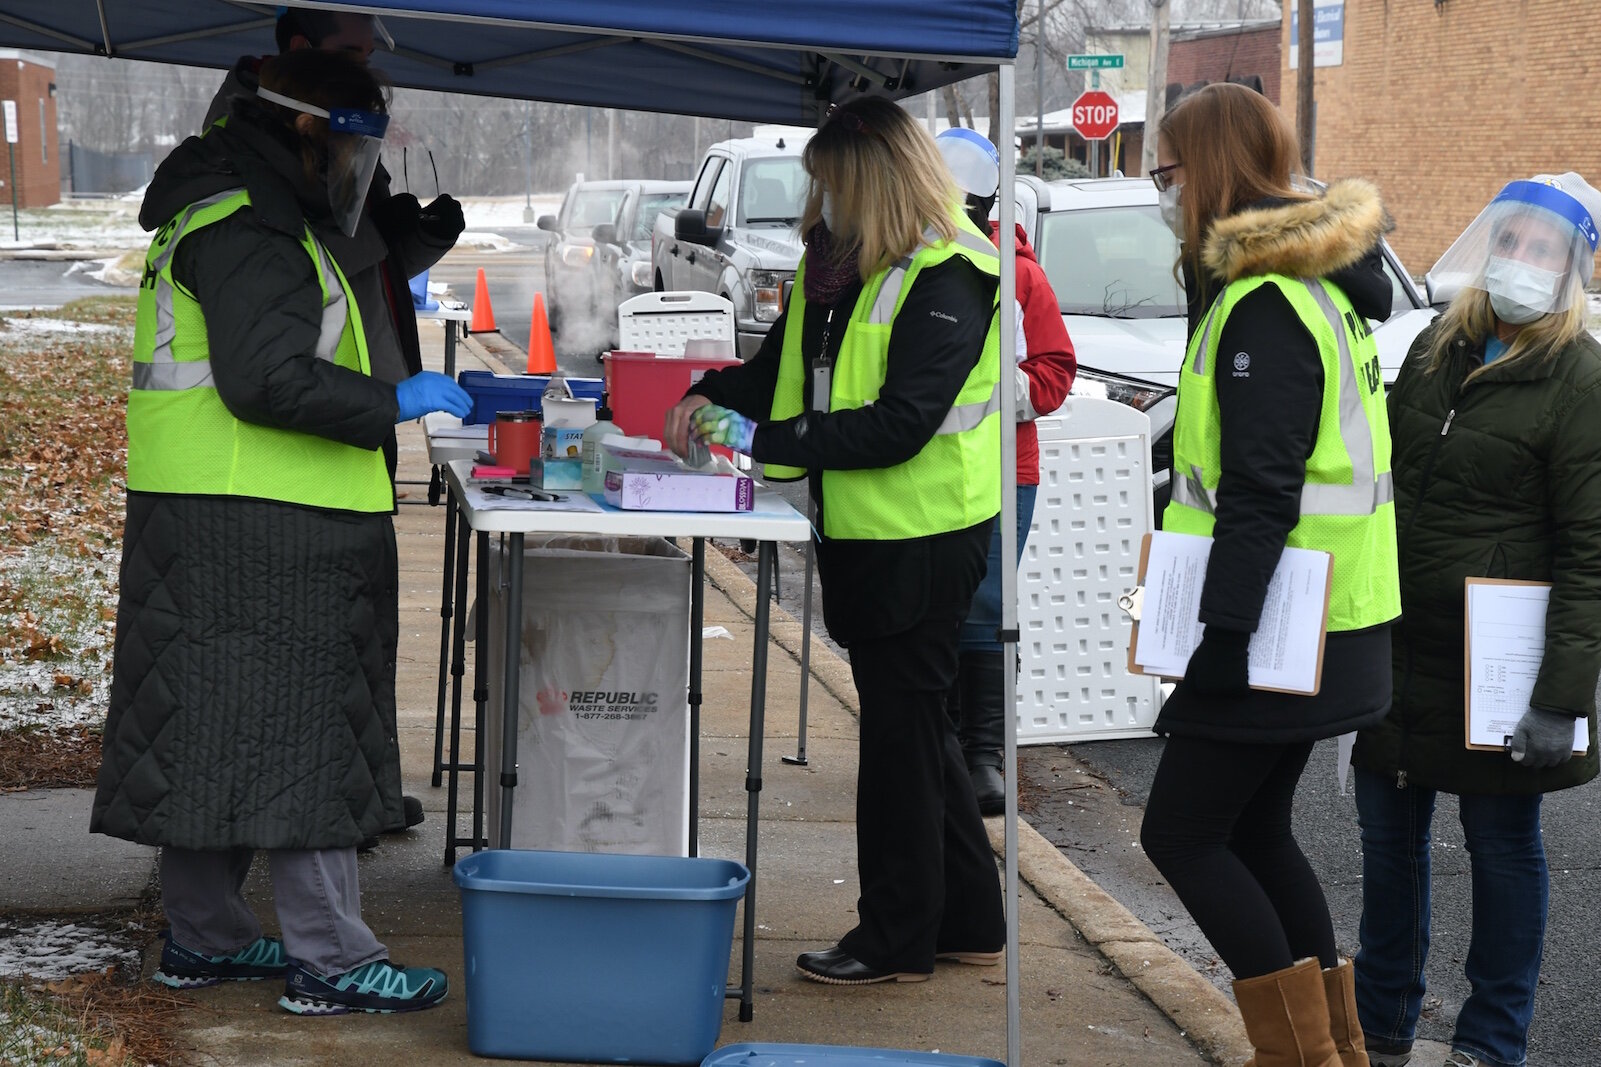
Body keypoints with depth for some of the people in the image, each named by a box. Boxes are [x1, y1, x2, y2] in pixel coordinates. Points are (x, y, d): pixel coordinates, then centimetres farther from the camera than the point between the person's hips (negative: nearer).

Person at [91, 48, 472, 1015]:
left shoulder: (242, 216, 19)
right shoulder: (250, 233, -16)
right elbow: (266, 379, -24)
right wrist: (393, 402, -18)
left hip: (221, 531, 11)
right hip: (259, 534, -11)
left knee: (216, 733, 15)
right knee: (299, 735, -6)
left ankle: (205, 935, 23)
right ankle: (330, 958, -2)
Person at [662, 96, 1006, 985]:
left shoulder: (947, 281, -18)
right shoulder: (839, 259, 11)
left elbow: (901, 422, -23)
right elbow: (788, 364, 19)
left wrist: (766, 440, -23)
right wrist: (713, 398, 0)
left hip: (923, 535, -9)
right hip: (863, 528, 9)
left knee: (900, 727, -1)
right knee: (908, 722, 16)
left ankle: (897, 938, 10)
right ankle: (967, 920, 27)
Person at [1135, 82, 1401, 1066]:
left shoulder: (1263, 306, -18)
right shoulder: (1322, 285, 13)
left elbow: (1261, 495, -24)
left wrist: (1219, 640, -24)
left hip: (1276, 637, -10)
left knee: (1182, 835, -1)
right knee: (1255, 831, 18)